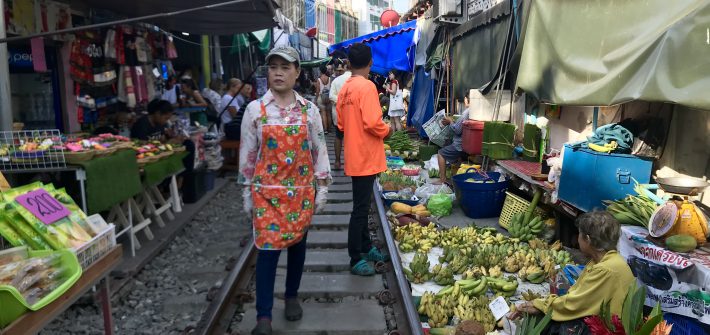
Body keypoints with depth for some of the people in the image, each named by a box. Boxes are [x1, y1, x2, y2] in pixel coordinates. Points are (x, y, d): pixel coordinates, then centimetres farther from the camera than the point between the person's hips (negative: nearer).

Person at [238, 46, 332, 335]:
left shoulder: (309, 110, 0)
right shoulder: (255, 109, -2)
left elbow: (319, 151, 4)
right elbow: (247, 153, 2)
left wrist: (322, 188, 2)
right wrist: (247, 192, 2)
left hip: (301, 189, 2)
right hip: (266, 189, -1)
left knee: (297, 244, 13)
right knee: (267, 248, -3)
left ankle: (292, 297, 34)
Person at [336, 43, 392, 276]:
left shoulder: (344, 89, 9)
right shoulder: (366, 86, -16)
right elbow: (372, 123, -24)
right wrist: (386, 130, -6)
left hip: (355, 157, 9)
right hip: (366, 157, -9)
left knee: (362, 205, 18)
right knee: (361, 209, -1)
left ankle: (365, 248, 32)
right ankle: (356, 260, 8)